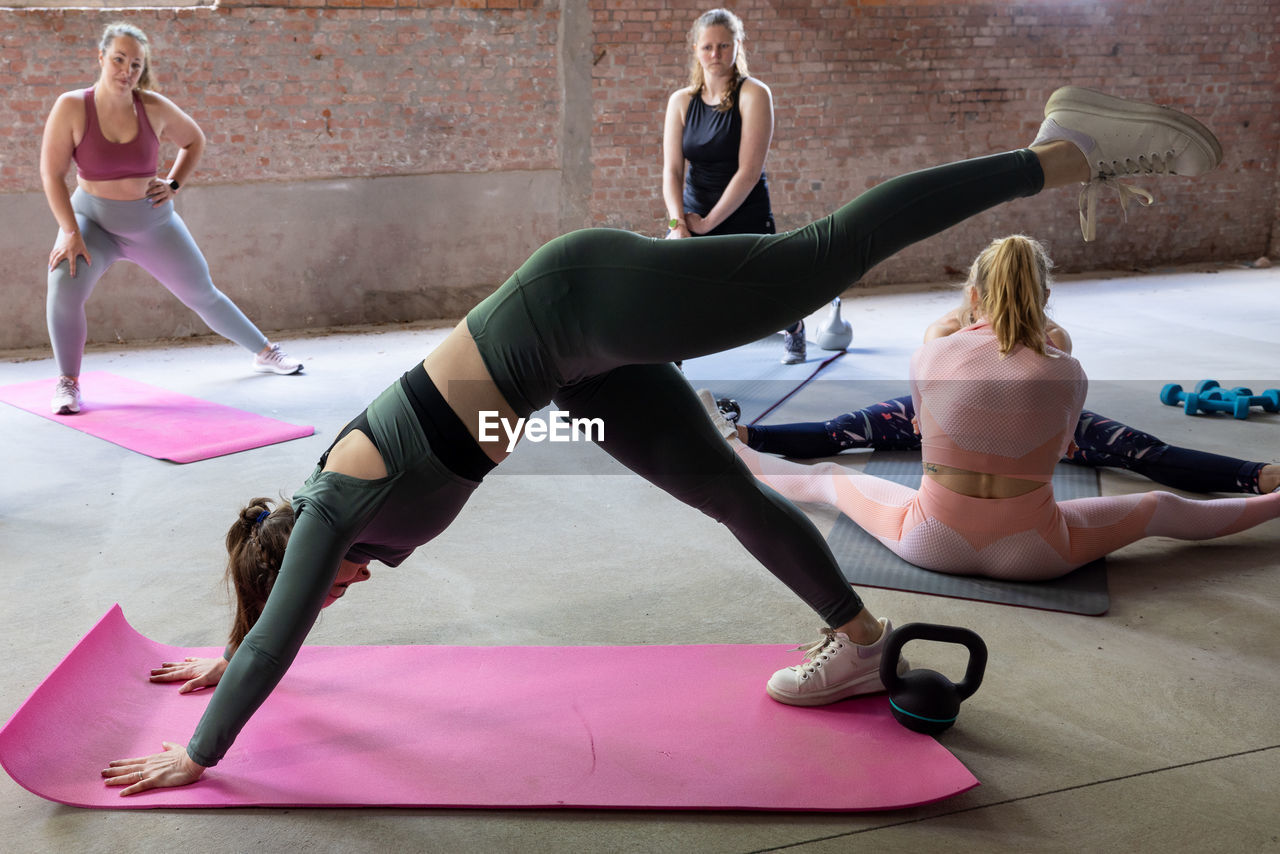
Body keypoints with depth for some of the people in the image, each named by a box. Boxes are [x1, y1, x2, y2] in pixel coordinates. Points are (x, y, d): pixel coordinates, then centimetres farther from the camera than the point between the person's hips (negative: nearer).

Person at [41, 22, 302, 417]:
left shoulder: (154, 107, -11)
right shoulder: (72, 107, -16)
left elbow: (194, 141, 9)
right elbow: (52, 172, -14)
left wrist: (174, 185, -1)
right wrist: (70, 232, -20)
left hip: (152, 222, 2)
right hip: (93, 220, -2)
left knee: (203, 294, 12)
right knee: (64, 286, -28)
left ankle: (266, 353, 32)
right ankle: (68, 383, -10)